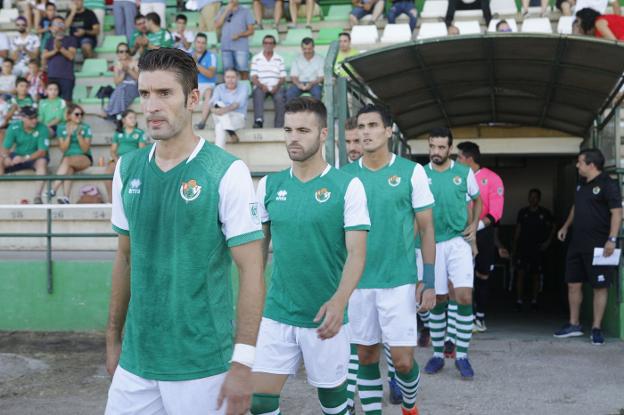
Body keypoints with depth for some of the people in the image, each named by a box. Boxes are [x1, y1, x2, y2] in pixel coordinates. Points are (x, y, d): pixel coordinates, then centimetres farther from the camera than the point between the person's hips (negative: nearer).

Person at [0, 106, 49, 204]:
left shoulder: (42, 129, -17)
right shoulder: (13, 128, -11)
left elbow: (42, 152, -21)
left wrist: (25, 158, -35)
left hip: (35, 157, -3)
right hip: (17, 156, 3)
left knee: (42, 162, -36)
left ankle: (38, 196, -41)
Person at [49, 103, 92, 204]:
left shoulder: (86, 127, 3)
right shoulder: (61, 127, 6)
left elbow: (85, 149, -3)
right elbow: (63, 149, 2)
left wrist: (79, 135, -15)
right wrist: (68, 135, -12)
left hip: (84, 159, -2)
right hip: (67, 158, 2)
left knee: (67, 160, -35)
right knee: (68, 169, -36)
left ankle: (54, 189, -41)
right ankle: (66, 198, -51)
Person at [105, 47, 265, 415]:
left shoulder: (227, 172, -11)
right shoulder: (128, 169, 4)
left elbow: (251, 271, -12)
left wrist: (243, 362, -15)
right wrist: (114, 337, 15)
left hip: (202, 365, -4)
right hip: (134, 361, 5)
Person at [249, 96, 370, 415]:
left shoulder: (347, 185, -8)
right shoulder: (269, 185, 3)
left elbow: (357, 253, -14)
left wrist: (339, 300, -29)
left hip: (326, 317, -3)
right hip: (275, 315, 3)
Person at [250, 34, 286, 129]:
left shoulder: (279, 59, 15)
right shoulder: (256, 59, 13)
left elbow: (283, 77, 8)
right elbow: (254, 77, 4)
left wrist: (277, 86, -14)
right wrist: (261, 86, -17)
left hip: (276, 87, 0)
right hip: (261, 86, 0)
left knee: (280, 97, -32)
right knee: (258, 94, -35)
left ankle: (279, 126, -33)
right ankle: (259, 121, -48)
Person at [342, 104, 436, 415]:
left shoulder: (411, 172, -3)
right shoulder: (345, 175, 3)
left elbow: (427, 229, 0)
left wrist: (429, 283, -4)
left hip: (399, 282, -2)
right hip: (357, 282, 2)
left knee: (403, 361, -1)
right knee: (366, 357, 8)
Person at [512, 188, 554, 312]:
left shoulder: (545, 213, 2)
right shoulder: (523, 212, 6)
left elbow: (552, 228, 9)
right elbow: (518, 230, 9)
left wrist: (548, 241, -5)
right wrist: (514, 248, 7)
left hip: (538, 249, 0)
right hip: (523, 247, 0)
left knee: (536, 276, 5)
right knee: (520, 273, -10)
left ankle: (534, 301, 15)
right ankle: (519, 301, -7)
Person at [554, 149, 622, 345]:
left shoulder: (608, 184, -11)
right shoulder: (581, 185, 14)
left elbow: (617, 213, -17)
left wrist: (612, 239, -24)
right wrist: (566, 226, 21)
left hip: (598, 246, -8)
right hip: (577, 243, 8)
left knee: (600, 286, -1)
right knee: (573, 284, 11)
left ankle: (596, 329, 4)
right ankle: (574, 325, 21)